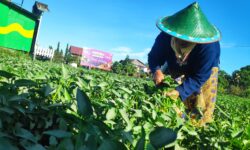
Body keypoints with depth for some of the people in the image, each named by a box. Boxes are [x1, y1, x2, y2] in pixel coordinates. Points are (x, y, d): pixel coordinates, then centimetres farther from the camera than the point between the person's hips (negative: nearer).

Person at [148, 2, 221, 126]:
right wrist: (156, 70, -44)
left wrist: (179, 92, -52)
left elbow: (199, 77, -38)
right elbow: (154, 56, -20)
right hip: (175, 67, 3)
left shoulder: (209, 47, -43)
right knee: (162, 89, -1)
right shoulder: (164, 38, -36)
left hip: (205, 69, -2)